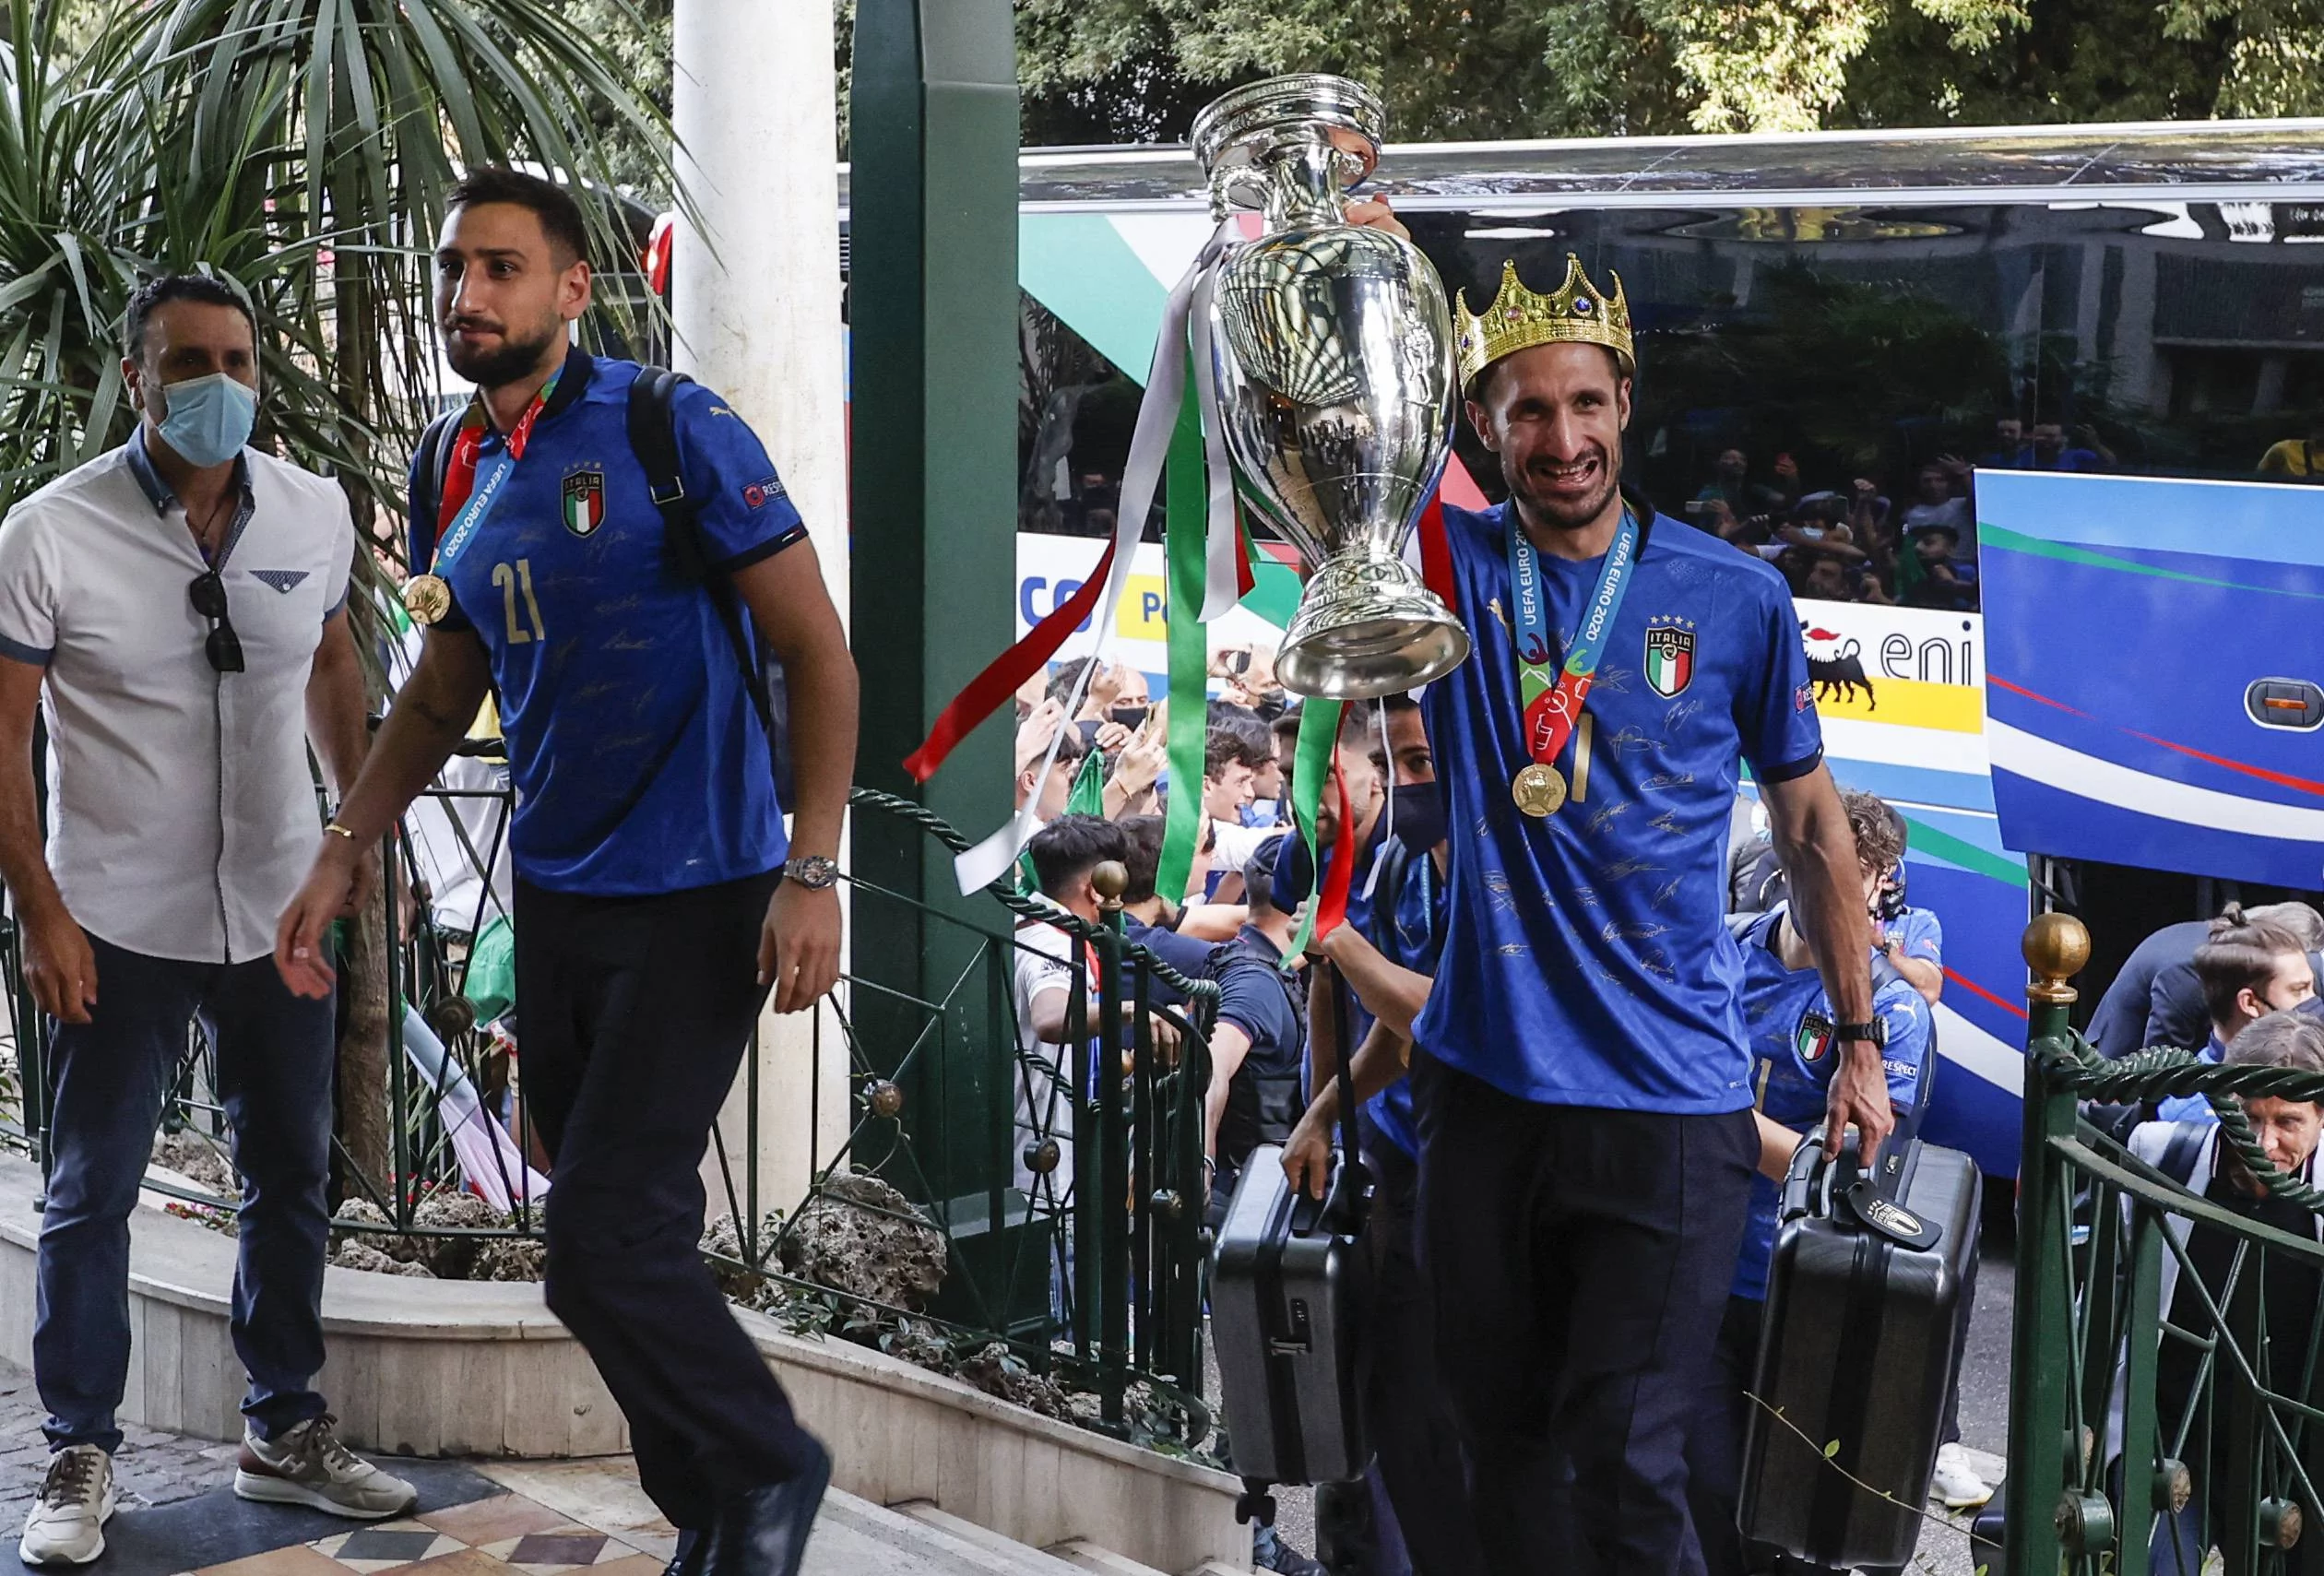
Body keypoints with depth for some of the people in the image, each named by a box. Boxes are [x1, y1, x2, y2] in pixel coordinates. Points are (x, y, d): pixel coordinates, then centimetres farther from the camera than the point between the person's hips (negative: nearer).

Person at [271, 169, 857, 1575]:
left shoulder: (675, 434, -12)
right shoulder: (457, 479, 8)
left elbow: (818, 652, -12)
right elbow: (445, 690, 20)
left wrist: (813, 872, -18)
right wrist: (342, 856, 11)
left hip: (695, 901, -7)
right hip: (555, 900, 7)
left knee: (607, 1244, -11)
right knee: (628, 1239, 11)